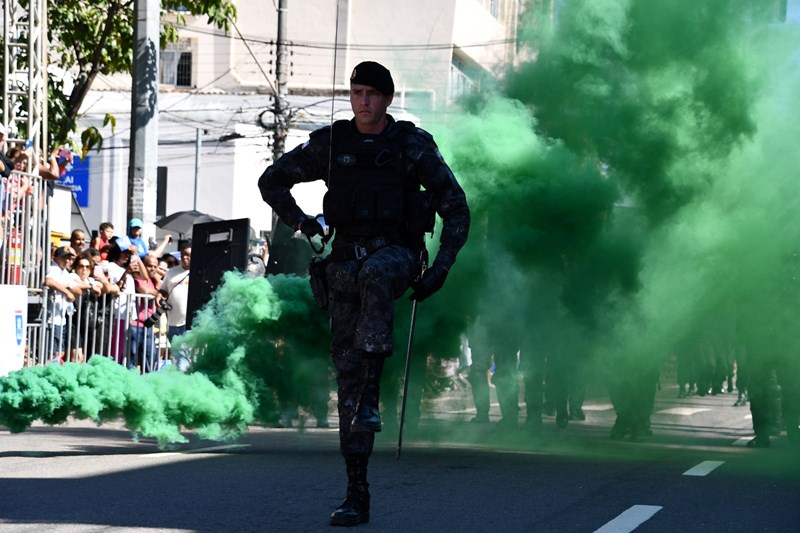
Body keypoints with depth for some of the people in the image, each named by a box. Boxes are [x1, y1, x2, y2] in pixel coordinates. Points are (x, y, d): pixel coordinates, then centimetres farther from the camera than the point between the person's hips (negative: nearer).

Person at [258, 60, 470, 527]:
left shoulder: (414, 145, 1)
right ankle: (357, 493, 1)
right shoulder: (330, 144, 7)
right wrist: (302, 223, 2)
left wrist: (441, 267, -6)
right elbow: (272, 181, 18)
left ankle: (371, 394, -43)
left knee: (376, 274, -42)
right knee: (347, 370, -2)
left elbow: (456, 208, 4)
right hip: (346, 258, 3)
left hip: (395, 254, -3)